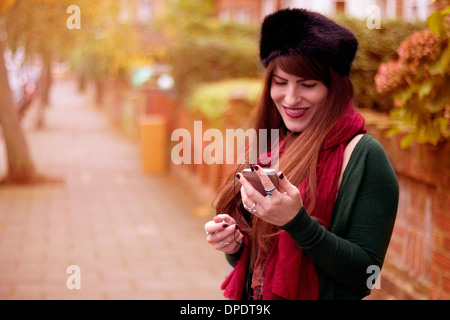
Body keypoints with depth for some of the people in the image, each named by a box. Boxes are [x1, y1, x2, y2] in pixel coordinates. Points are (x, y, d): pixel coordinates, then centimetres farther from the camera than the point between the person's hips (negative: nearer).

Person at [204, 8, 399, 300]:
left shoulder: (362, 154, -16)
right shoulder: (272, 152, 1)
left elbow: (366, 276, -20)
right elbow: (255, 264, 9)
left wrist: (296, 222, -29)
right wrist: (234, 245, -11)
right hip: (251, 298, 5)